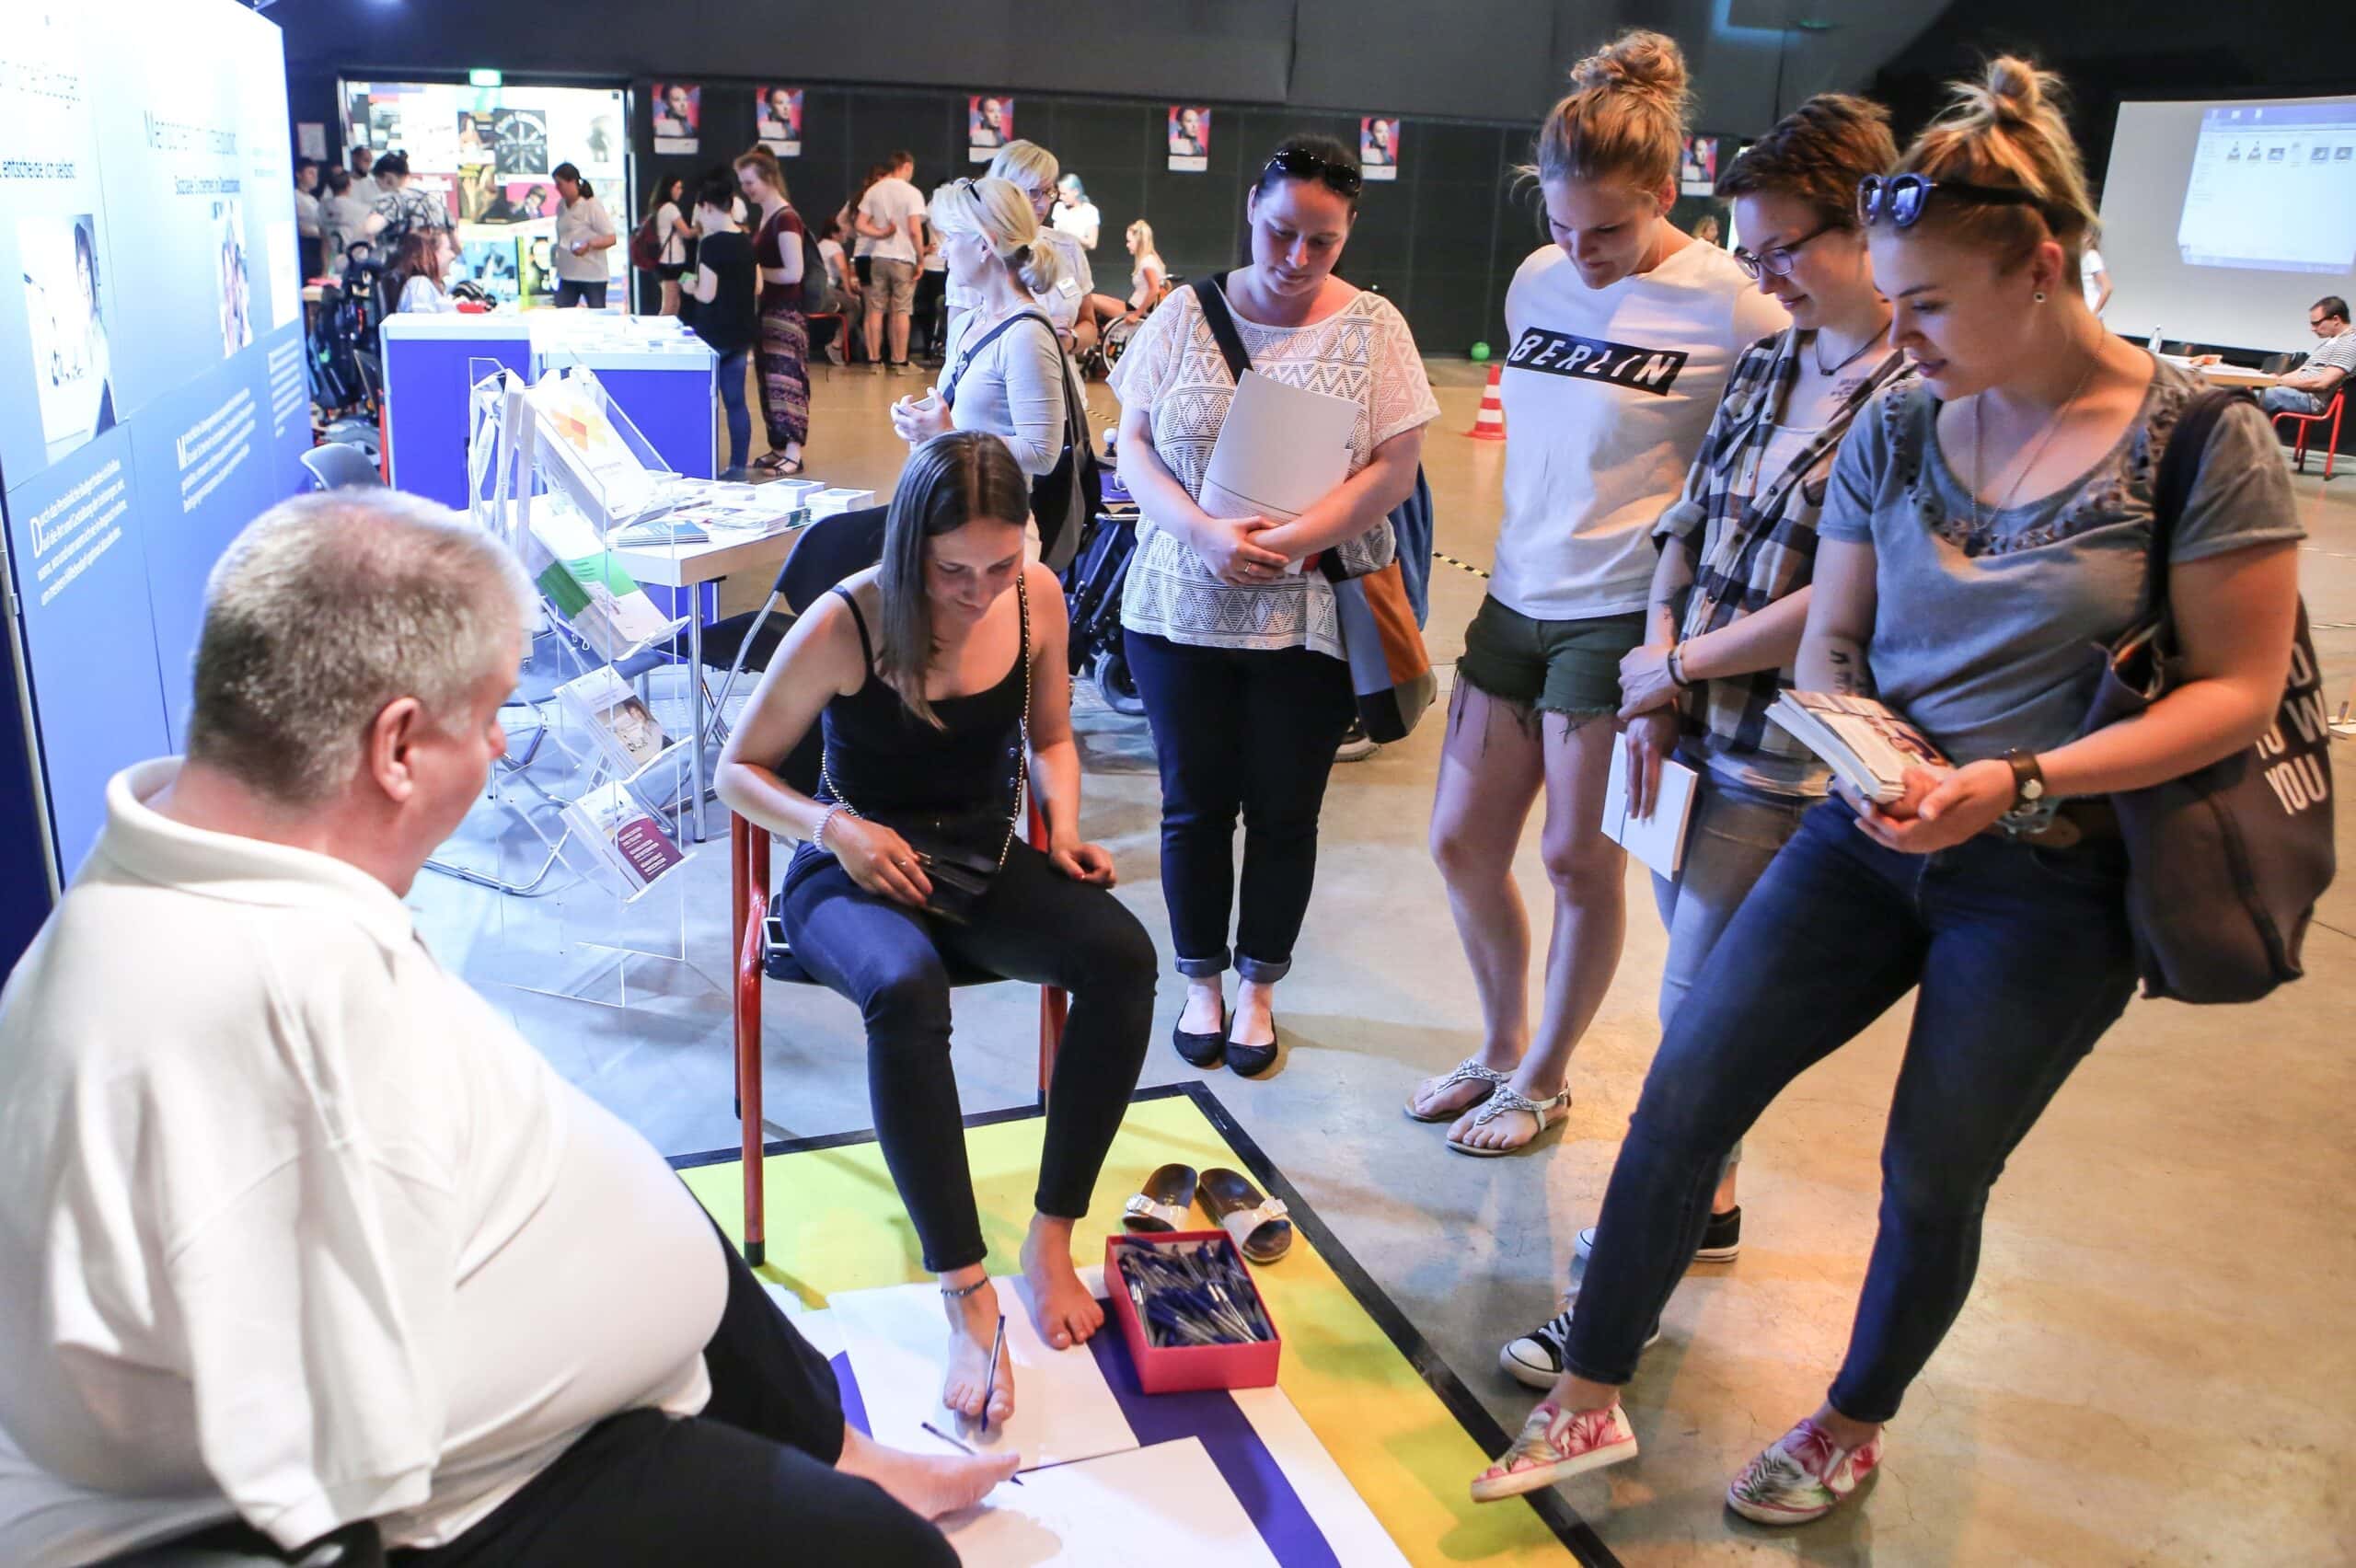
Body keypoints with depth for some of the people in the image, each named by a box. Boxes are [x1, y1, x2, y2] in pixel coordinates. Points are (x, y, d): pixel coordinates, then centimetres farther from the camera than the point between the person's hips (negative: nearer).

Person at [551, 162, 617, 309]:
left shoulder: (592, 206, -9)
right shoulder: (561, 207, 11)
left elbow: (612, 239, -13)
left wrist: (589, 245, -28)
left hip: (593, 275, -6)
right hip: (567, 275, 6)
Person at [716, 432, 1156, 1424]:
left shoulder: (1035, 598, -4)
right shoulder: (845, 625, -16)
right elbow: (739, 770, -5)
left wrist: (1064, 826, -5)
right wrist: (834, 827, -22)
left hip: (984, 861, 4)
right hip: (856, 875, -3)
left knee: (1122, 956, -27)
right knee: (906, 993, -39)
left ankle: (1051, 1239, -14)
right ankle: (967, 1297, -29)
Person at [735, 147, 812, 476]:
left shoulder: (785, 219, -14)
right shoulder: (765, 216, 13)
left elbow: (793, 273, -20)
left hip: (786, 312, -9)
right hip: (769, 310, 9)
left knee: (785, 380, -6)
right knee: (771, 379, 11)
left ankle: (793, 453, -3)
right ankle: (779, 446, 18)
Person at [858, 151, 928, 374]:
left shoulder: (873, 191, 7)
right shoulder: (912, 193, -8)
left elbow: (860, 224, 2)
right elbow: (915, 231, -15)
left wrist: (881, 234, -3)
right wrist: (921, 260, -7)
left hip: (878, 257, 4)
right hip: (903, 258, -4)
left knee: (876, 309, 8)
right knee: (901, 311, 1)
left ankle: (875, 360, 10)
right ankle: (900, 362, 3)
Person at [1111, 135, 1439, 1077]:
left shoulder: (1373, 328, 0)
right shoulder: (1185, 315, 3)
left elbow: (1395, 469, -4)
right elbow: (1134, 444, 1)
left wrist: (1288, 542, -17)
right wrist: (1205, 533, -16)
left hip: (1311, 616, -1)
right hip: (1183, 609, 1)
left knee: (1284, 815, 8)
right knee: (1195, 806, 9)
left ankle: (1257, 988, 28)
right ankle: (1202, 981, 29)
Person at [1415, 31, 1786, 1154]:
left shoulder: (1731, 310, -11)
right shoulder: (1537, 280, 6)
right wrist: (1517, 563, 16)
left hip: (1623, 618, -6)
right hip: (1516, 599, 6)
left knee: (1580, 863, 4)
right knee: (1461, 842, 9)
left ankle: (1544, 1079, 26)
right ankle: (1501, 1043, 32)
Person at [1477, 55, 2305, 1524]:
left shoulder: (2201, 444, -12)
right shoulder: (1895, 430, 0)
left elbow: (2240, 690, -11)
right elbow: (1830, 640, 6)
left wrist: (2021, 779, -22)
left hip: (2052, 882, -3)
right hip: (1869, 839, 4)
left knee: (1935, 1177, 9)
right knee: (1682, 1093, -2)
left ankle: (1853, 1432, 37)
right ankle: (1591, 1399, 16)